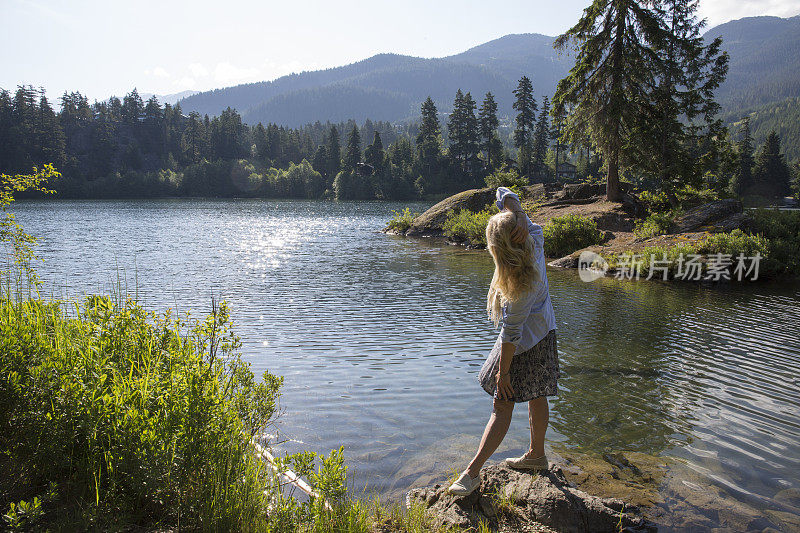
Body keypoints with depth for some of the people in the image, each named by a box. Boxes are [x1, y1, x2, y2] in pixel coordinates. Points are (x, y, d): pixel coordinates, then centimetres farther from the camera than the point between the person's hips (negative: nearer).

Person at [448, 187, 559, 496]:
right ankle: (536, 455, 39)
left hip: (523, 344, -9)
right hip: (544, 332, 9)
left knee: (503, 406, -3)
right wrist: (519, 218, -25)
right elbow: (506, 196, -7)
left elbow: (511, 334, -25)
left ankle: (473, 472, 5)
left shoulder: (519, 287, -33)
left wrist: (502, 372, -17)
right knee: (536, 397, 21)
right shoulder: (534, 239, -13)